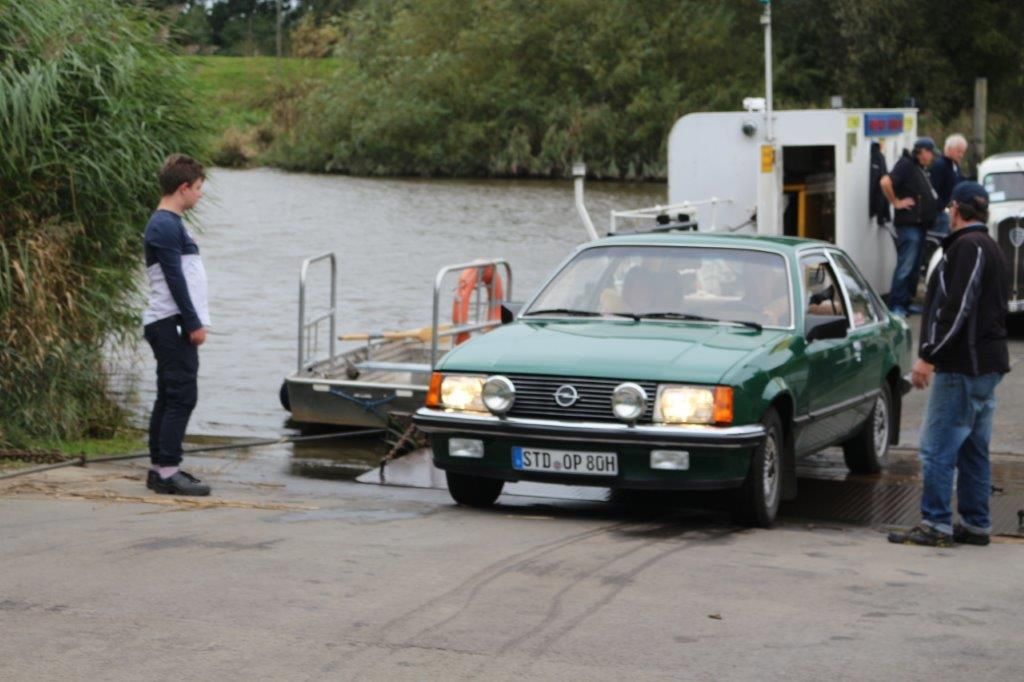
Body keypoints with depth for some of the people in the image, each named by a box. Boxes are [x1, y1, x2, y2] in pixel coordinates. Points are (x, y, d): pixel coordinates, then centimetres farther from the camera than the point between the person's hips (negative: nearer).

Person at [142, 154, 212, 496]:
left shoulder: (171, 223, 18)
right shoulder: (165, 226, -14)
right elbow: (175, 279, -18)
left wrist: (195, 321, 18)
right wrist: (194, 323, -17)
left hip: (172, 325, 10)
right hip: (170, 324, -10)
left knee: (169, 397, 11)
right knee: (182, 395, -11)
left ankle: (159, 468, 14)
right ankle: (168, 471, -11)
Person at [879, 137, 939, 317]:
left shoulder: (922, 169, 19)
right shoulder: (906, 165, -11)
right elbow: (885, 182, -24)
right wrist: (896, 202, -17)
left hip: (920, 224, 10)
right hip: (908, 223, -10)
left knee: (915, 267, 12)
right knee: (905, 266, -11)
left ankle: (906, 303, 18)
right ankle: (896, 305, -9)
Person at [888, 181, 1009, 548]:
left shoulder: (968, 247, -13)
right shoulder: (991, 249, 19)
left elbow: (957, 309, -21)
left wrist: (928, 355, -19)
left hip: (963, 366, -10)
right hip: (986, 365, 10)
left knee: (938, 448, -8)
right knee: (973, 449, 13)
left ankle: (935, 525, -8)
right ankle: (975, 525, 16)